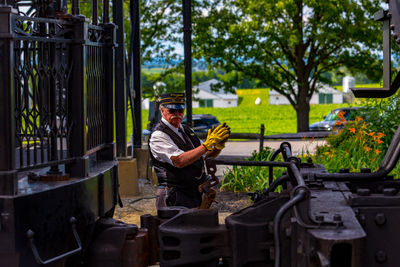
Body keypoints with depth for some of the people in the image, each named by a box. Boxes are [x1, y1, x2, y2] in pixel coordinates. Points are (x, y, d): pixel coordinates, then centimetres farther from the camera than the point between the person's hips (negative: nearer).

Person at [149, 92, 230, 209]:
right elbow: (179, 161, -24)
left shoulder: (186, 130, 16)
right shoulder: (158, 136, -10)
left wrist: (219, 144, -2)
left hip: (197, 194, 7)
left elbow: (209, 154, 20)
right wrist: (208, 144, -24)